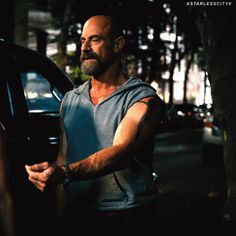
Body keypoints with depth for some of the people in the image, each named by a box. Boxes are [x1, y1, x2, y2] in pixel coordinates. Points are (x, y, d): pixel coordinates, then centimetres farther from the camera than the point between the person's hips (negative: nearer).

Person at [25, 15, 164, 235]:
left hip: (127, 216, -4)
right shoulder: (70, 100, 9)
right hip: (78, 214, 5)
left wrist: (64, 173, -37)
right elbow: (63, 157, 10)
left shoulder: (143, 99, -10)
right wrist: (61, 216, 3)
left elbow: (121, 152, -24)